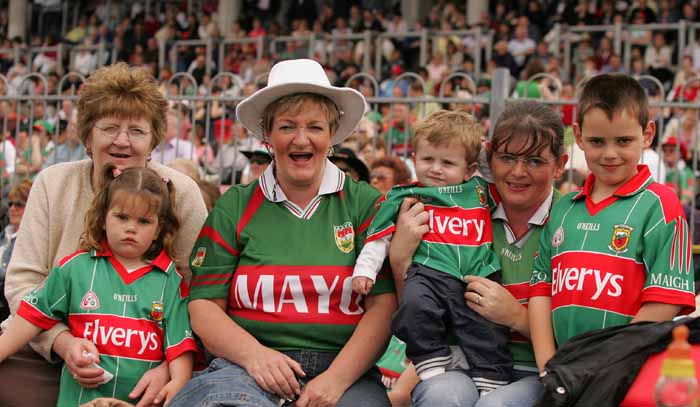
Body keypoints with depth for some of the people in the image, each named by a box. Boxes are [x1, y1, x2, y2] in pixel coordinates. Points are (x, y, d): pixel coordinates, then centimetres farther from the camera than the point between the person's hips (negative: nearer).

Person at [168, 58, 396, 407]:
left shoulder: (365, 204, 8)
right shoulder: (234, 208, 11)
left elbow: (384, 305, 0)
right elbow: (204, 305, 6)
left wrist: (336, 378, -13)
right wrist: (254, 355, -12)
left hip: (344, 371, 0)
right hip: (247, 368, 0)